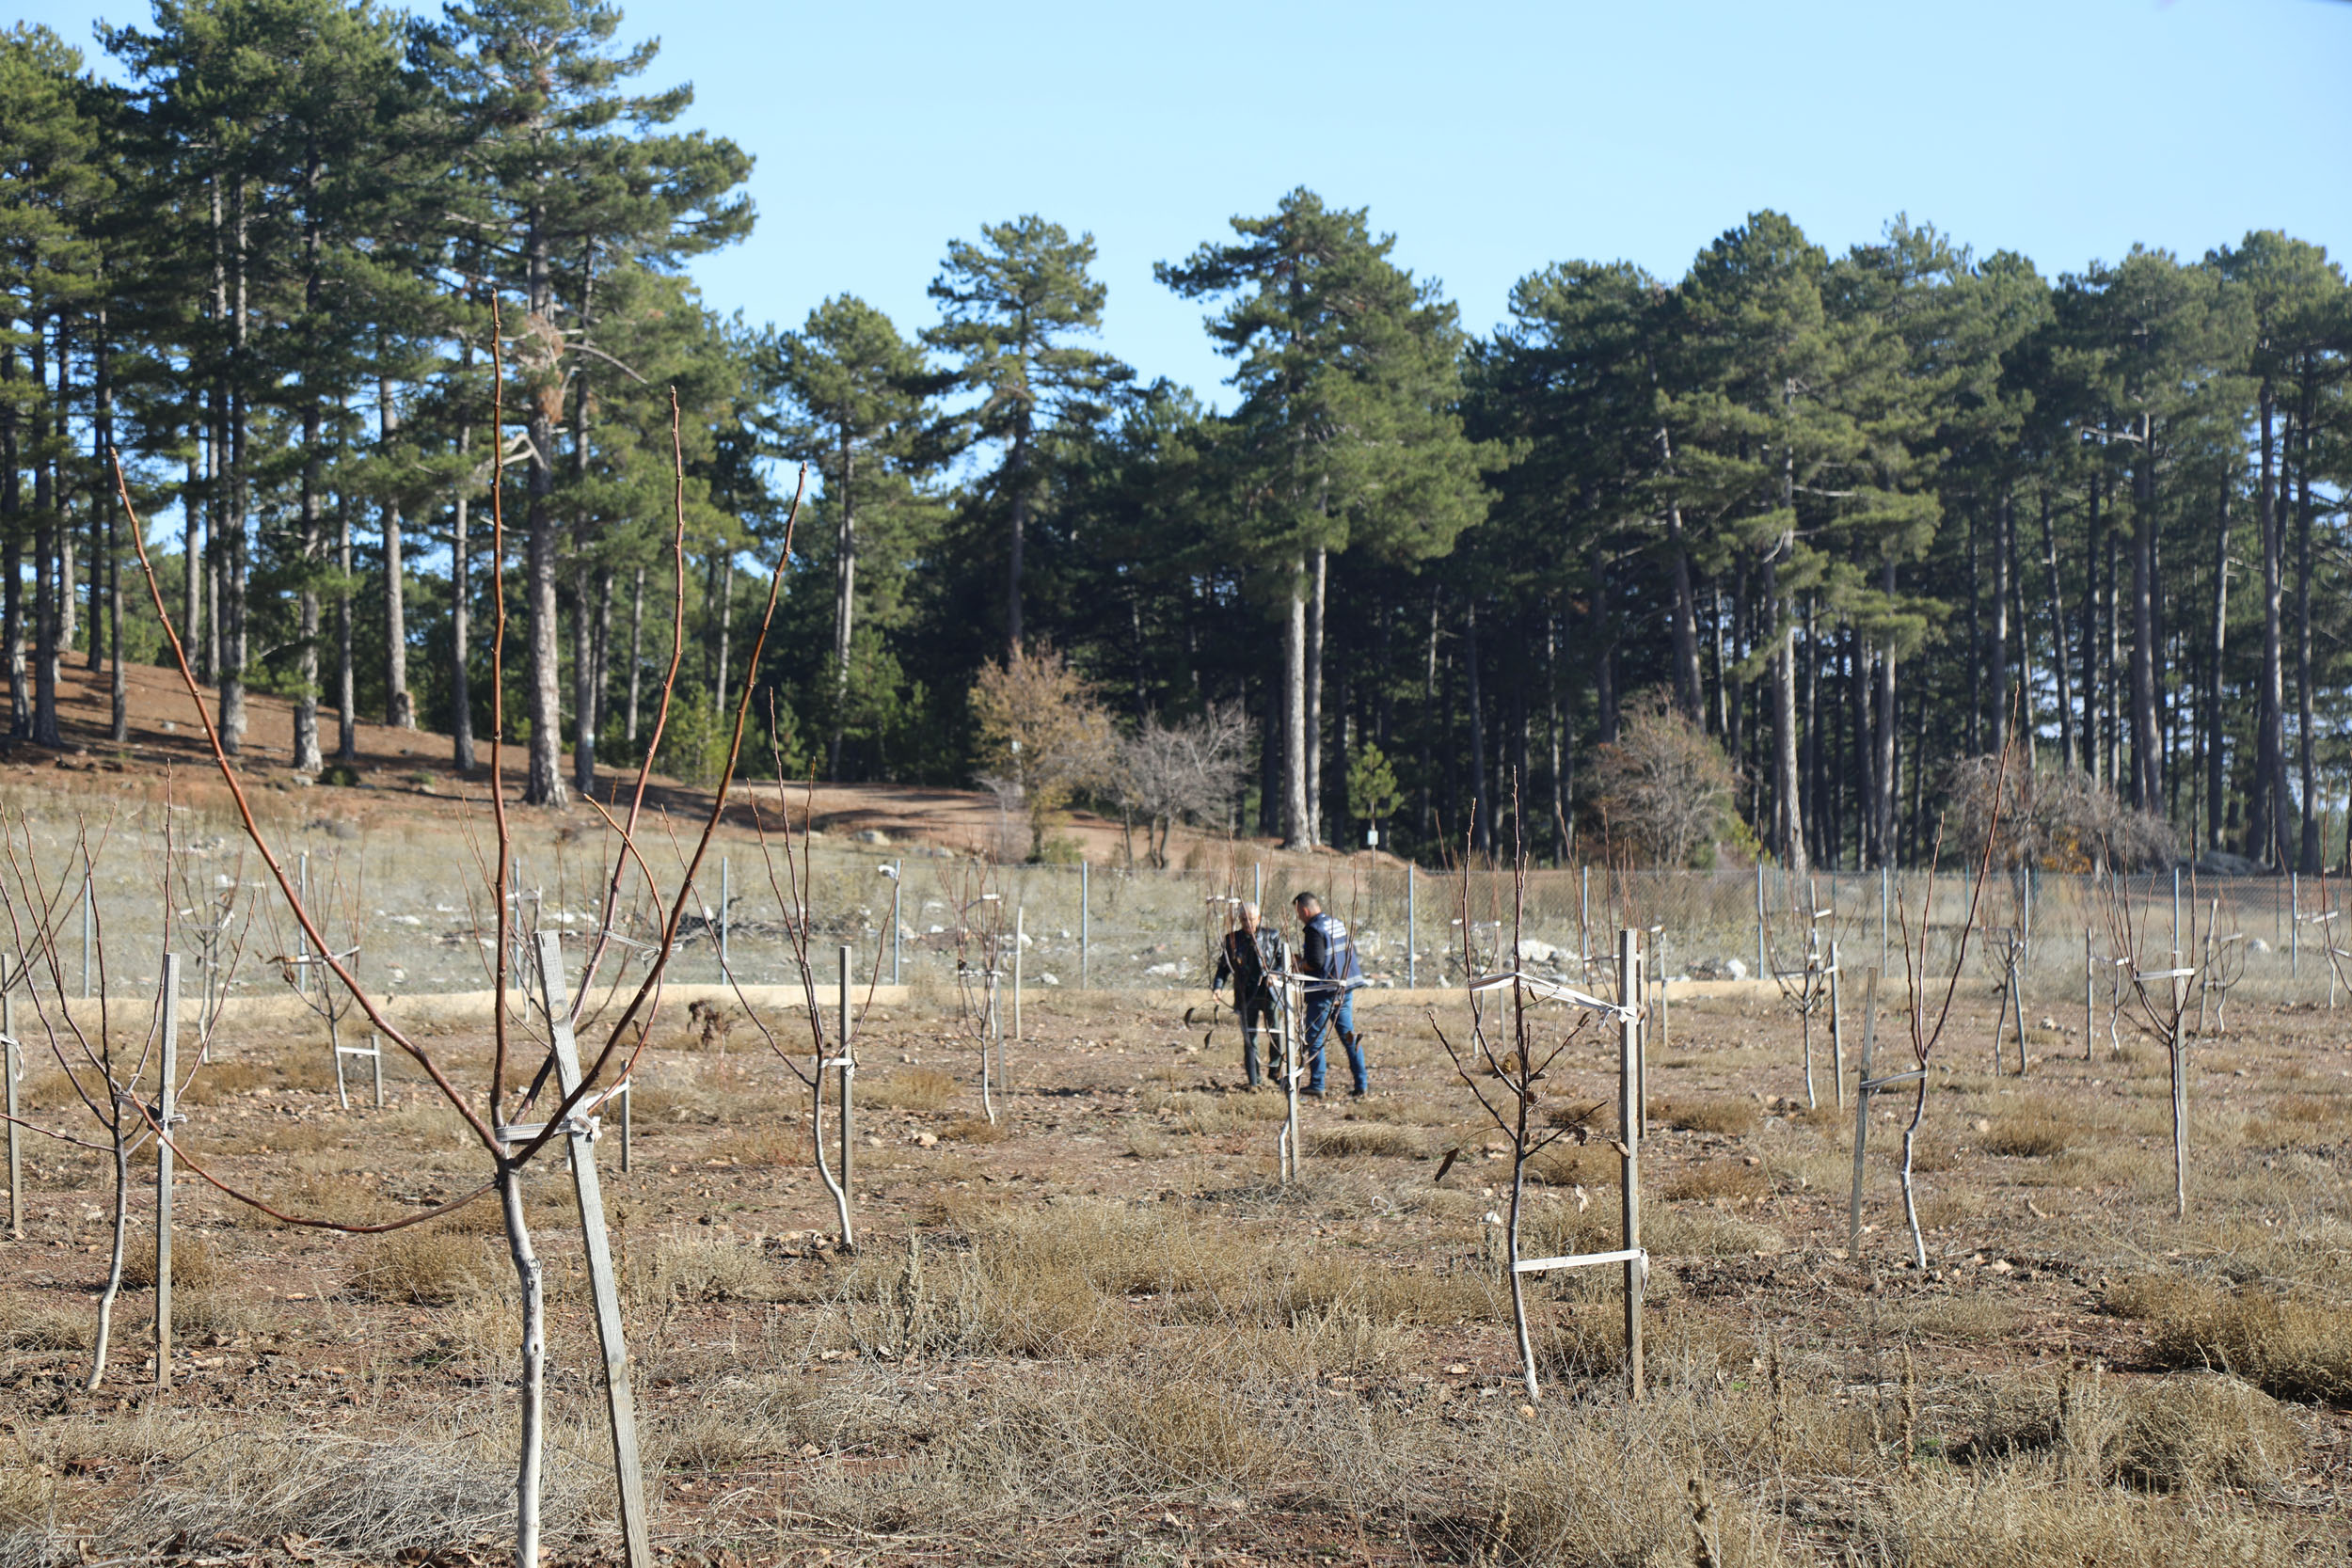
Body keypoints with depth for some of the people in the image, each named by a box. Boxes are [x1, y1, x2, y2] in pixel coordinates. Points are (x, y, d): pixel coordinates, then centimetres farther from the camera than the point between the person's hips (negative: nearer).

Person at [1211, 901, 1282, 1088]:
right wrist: (1218, 986, -4)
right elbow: (1224, 966, 11)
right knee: (1249, 1037, 2)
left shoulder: (1270, 936, 6)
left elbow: (1282, 960, 10)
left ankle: (1275, 1069, 11)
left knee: (1276, 1032, -9)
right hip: (1246, 996, 1)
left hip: (1269, 993, -1)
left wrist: (1275, 975, -9)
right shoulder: (1232, 939, 7)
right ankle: (1253, 1081, 7)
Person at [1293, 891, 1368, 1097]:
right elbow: (1351, 951, 19)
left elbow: (1316, 962, -23)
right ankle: (1361, 1084, 5)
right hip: (1345, 988, 8)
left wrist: (1300, 964, -2)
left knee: (1314, 1038, 3)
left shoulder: (1314, 929, -14)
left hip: (1324, 991, -8)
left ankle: (1316, 1084, 4)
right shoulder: (1337, 923, 12)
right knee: (1348, 1035, 9)